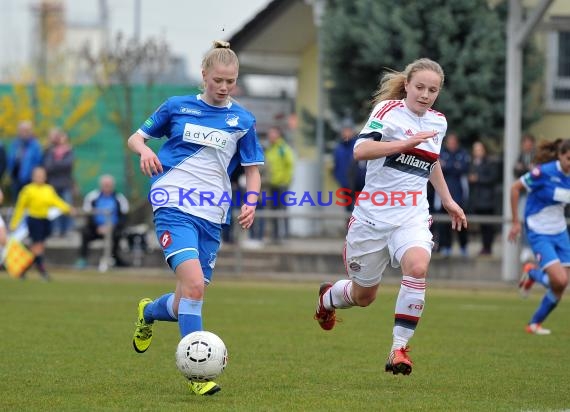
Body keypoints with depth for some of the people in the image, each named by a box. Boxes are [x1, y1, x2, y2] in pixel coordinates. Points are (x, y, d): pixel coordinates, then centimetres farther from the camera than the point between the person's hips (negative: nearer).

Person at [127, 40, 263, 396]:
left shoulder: (242, 120, 8)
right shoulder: (178, 107, 5)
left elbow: (252, 169, 15)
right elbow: (136, 137, 14)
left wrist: (251, 202, -4)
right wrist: (145, 150, -9)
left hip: (212, 216, 3)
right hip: (175, 206, -3)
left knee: (188, 303, 5)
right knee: (194, 284, -23)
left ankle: (149, 312, 41)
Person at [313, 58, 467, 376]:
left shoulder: (438, 122, 9)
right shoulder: (389, 110, -9)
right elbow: (361, 150, -26)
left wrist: (448, 201, 27)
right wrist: (407, 142, -32)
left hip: (412, 215, 3)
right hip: (374, 214, -3)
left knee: (417, 266, -30)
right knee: (364, 295, 11)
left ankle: (399, 348, -23)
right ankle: (328, 298, 49)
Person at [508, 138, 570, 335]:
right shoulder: (544, 172, -19)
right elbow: (515, 188, -10)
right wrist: (516, 222, -8)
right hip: (539, 234, -6)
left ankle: (535, 324, 23)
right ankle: (532, 273, 14)